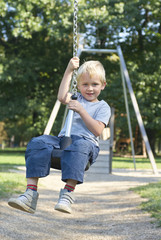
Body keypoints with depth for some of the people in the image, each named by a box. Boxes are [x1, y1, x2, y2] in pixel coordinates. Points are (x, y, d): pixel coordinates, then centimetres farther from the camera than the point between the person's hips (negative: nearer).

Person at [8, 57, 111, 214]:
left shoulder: (103, 107, 12)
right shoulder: (77, 98, 24)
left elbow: (97, 131, -4)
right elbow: (62, 97, 1)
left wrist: (81, 110, -11)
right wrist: (69, 71, 3)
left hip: (87, 141, -4)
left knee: (80, 146, -42)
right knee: (38, 143, -25)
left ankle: (68, 192, -45)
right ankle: (31, 192, -35)